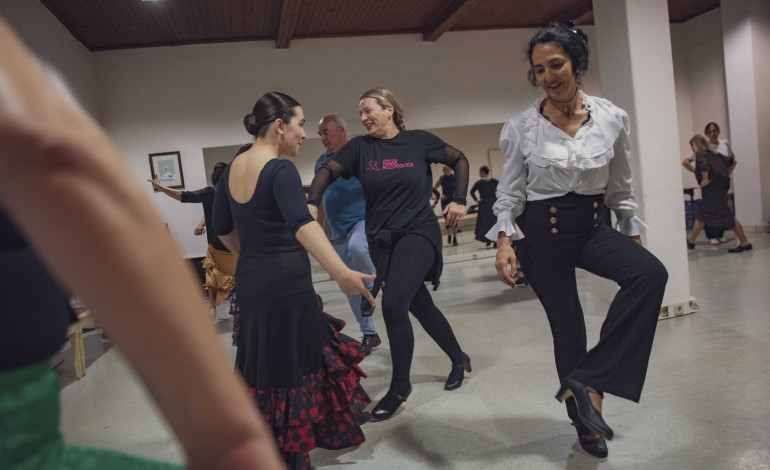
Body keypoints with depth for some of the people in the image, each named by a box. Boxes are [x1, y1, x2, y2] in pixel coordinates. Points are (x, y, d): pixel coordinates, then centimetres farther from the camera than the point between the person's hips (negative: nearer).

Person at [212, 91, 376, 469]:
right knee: (291, 366, 5)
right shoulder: (280, 170, -17)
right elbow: (302, 224, -33)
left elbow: (223, 228, 16)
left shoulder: (232, 168, 8)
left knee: (263, 364, 20)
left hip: (249, 280, 8)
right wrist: (341, 273, -44)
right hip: (286, 282, -8)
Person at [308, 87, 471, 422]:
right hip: (381, 240, 4)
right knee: (420, 305, 13)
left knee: (393, 305, -17)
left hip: (418, 233, -4)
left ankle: (399, 386, 3)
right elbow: (328, 171, -10)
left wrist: (459, 200, 1)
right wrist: (312, 202, -28)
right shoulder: (360, 147, 2)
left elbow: (460, 160, 9)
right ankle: (459, 359, 37)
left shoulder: (419, 141, -3)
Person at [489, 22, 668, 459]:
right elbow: (510, 192, -2)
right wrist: (505, 241, -14)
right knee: (567, 325, 3)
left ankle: (586, 382, -17)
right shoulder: (521, 128, -7)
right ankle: (586, 420, 28)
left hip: (594, 225, 2)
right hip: (542, 231, -2)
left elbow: (621, 188, 8)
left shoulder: (612, 118, -2)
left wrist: (634, 237, 9)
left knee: (651, 273, -26)